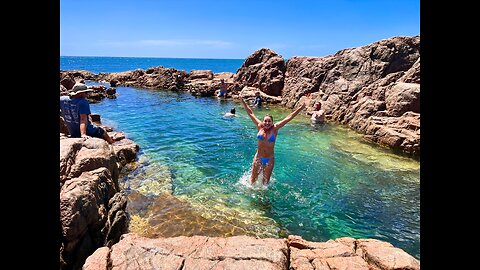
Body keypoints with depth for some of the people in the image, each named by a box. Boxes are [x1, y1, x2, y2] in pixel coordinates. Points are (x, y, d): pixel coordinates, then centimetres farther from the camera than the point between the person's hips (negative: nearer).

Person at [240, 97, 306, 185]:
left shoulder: (275, 129, -8)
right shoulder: (260, 127, -5)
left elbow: (289, 117, -9)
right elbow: (250, 113, -1)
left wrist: (301, 108, -10)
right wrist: (243, 102, 3)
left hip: (269, 159, -1)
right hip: (258, 157, 1)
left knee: (266, 180, 11)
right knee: (253, 178, 11)